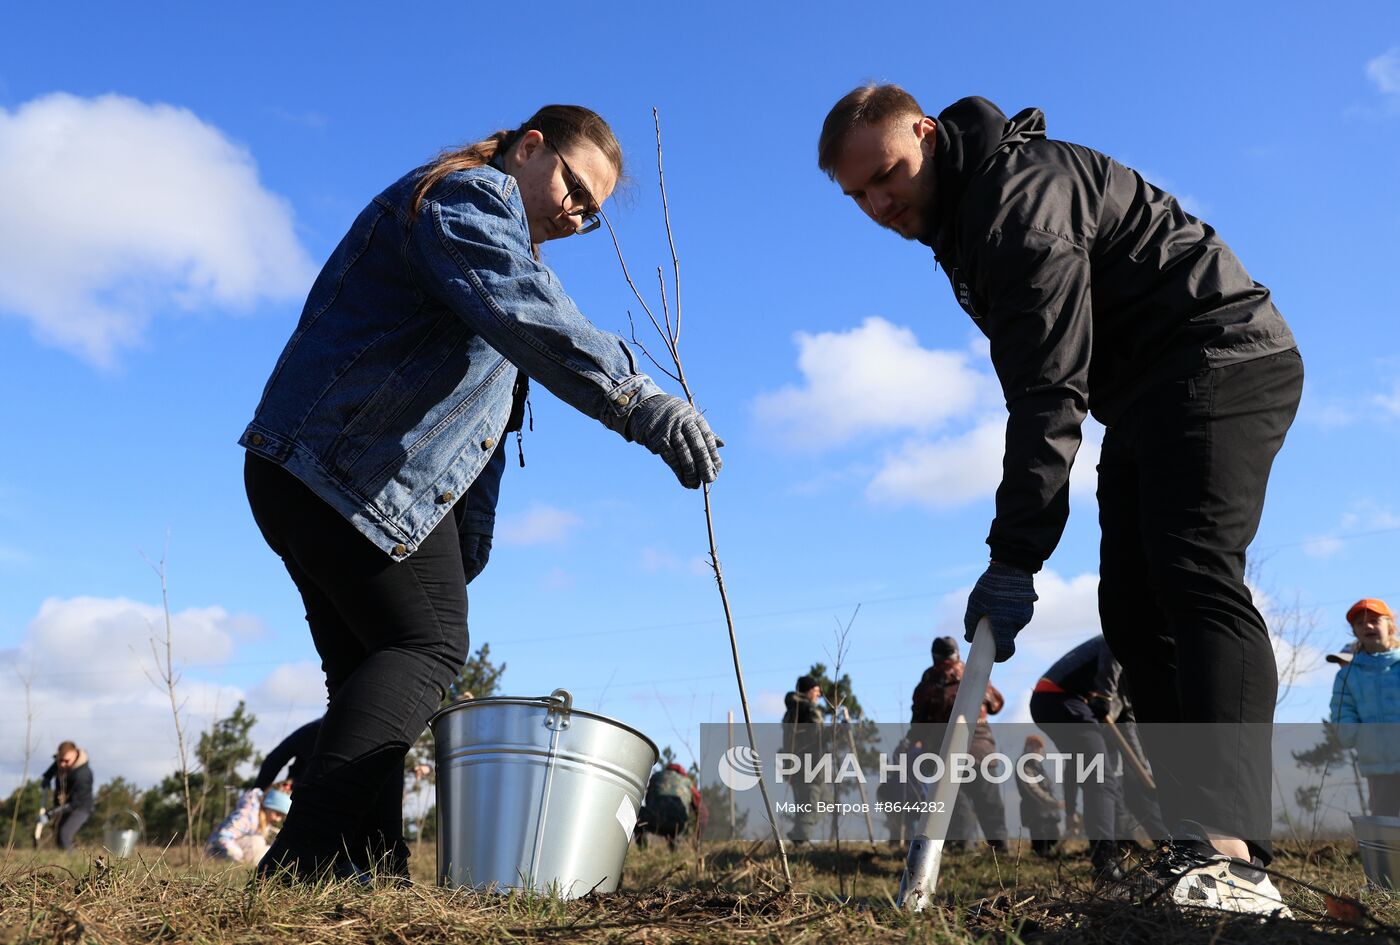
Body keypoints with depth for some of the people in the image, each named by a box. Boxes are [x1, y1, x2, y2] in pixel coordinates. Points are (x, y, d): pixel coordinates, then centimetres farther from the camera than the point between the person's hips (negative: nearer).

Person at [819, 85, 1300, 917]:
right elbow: (1035, 379, 17)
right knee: (1134, 608, 1)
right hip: (1147, 400, 10)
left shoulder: (1023, 191, -20)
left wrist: (1016, 555, -31)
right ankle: (1203, 850, 0)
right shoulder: (960, 217, 11)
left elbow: (1050, 389, -28)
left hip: (1220, 364, -10)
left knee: (1193, 572, -25)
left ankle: (1232, 857, -32)